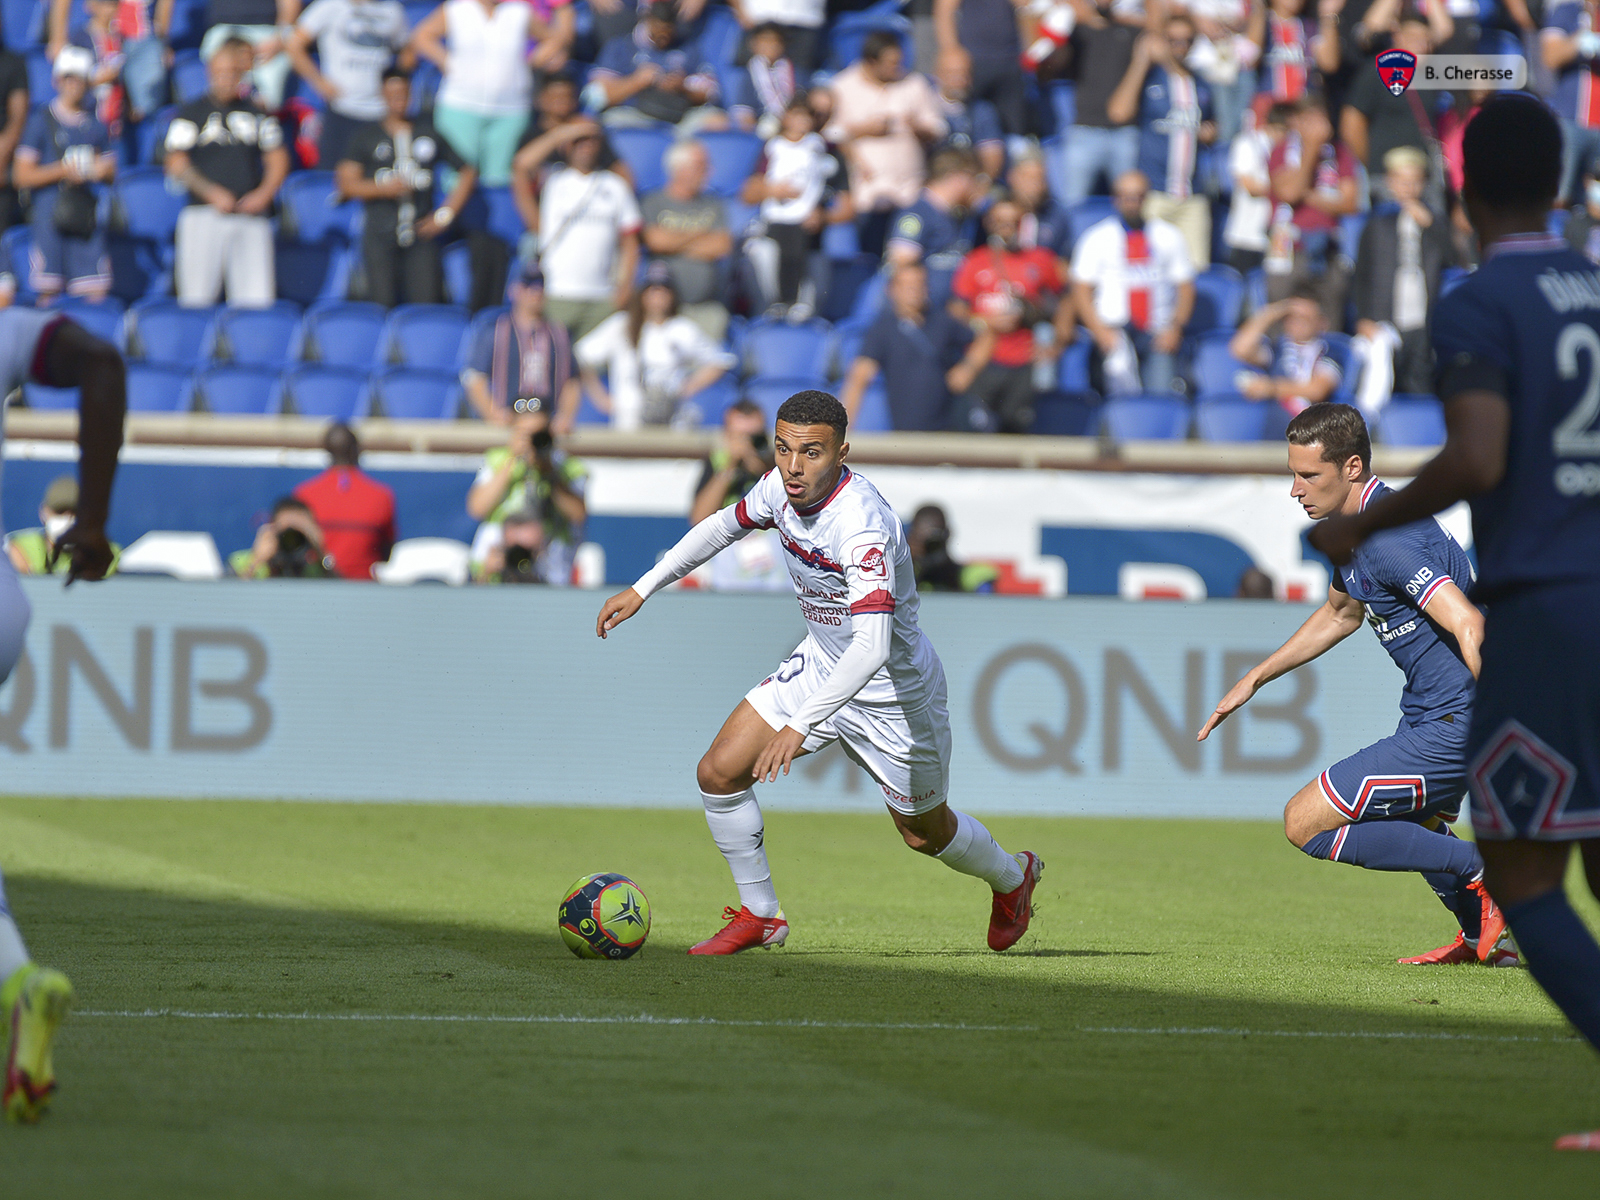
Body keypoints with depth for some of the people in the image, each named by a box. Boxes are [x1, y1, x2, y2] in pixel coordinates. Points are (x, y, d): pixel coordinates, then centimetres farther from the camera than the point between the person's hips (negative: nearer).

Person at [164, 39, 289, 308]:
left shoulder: (259, 114, 14)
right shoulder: (190, 114, 6)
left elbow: (278, 160, 15)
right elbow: (176, 164, 0)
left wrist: (263, 195, -3)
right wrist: (212, 194, -12)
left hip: (251, 215, 2)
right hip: (205, 213, -2)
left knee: (257, 299, -6)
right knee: (198, 297, -8)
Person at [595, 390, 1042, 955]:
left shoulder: (864, 527, -37)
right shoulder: (782, 487, -14)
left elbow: (872, 649, -46)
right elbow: (725, 524, 10)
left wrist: (801, 726, -53)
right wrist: (642, 590, 8)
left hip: (894, 690, -6)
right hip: (821, 664, 6)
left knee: (924, 833, 14)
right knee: (718, 773, -7)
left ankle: (1012, 876, 47)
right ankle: (759, 916, 11)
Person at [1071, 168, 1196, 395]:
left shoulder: (1169, 237, 13)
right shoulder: (1097, 238, 8)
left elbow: (1185, 287, 13)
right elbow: (1081, 291, 6)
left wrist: (1175, 328, -3)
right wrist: (1101, 332, -9)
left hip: (1158, 333, 2)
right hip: (1115, 328, -2)